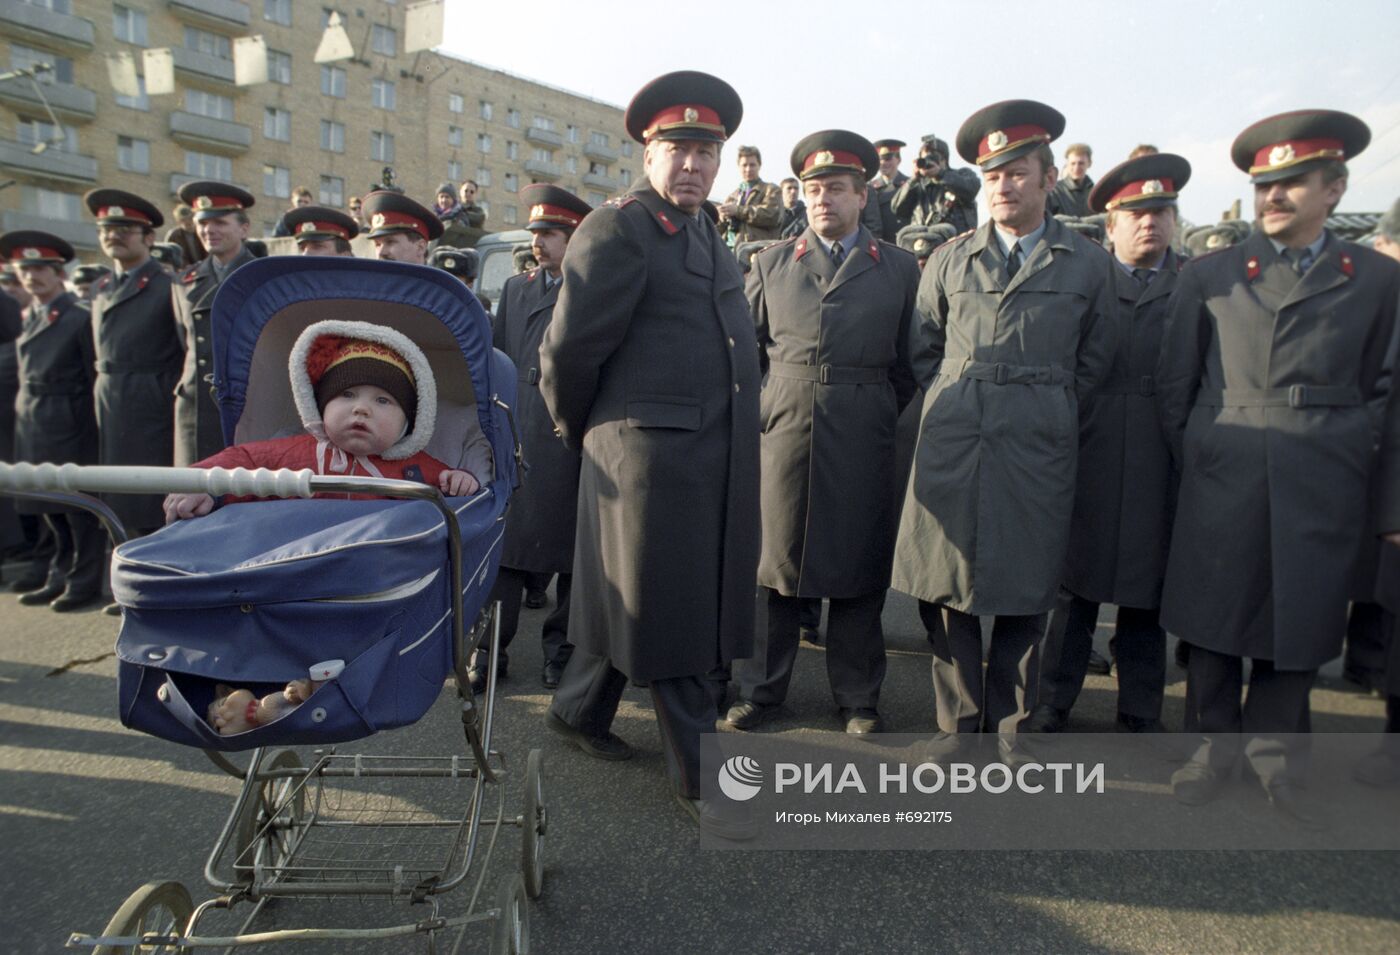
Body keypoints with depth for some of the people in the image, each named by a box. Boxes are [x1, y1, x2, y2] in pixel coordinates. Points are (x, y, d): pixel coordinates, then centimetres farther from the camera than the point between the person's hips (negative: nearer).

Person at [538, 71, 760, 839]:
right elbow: (568, 350, -12)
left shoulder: (704, 235, 17)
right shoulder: (617, 231, -10)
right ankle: (700, 777, 16)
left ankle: (578, 712, 39)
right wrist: (580, 432, 2)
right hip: (650, 452, -9)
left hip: (716, 458, 9)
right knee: (664, 612, 2)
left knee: (667, 600, 18)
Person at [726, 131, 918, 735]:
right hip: (783, 431, 1)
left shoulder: (899, 268, 10)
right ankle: (761, 689, 21)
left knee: (857, 568, 6)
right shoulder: (772, 263, 13)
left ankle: (858, 698, 21)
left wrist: (890, 421, 2)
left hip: (863, 442, 0)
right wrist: (754, 414, 6)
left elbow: (910, 363, 9)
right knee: (773, 561, 6)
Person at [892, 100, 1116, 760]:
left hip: (1037, 451, -1)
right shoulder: (949, 261, 10)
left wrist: (1047, 413, 7)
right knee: (950, 591, 4)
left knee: (1025, 594, 6)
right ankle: (959, 721, 20)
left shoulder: (1089, 264, 8)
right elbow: (923, 351, 16)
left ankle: (1009, 723, 23)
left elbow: (1093, 363, 13)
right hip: (952, 444, 1)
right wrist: (952, 403, 7)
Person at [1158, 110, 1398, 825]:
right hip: (1223, 483, 0)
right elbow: (1174, 383, 6)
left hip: (1322, 489, 1)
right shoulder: (1209, 275, 5)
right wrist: (1195, 464, 4)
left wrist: (1337, 453, 8)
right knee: (1213, 620, 6)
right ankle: (1214, 747, 23)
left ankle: (1273, 755, 26)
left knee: (1299, 624, 8)